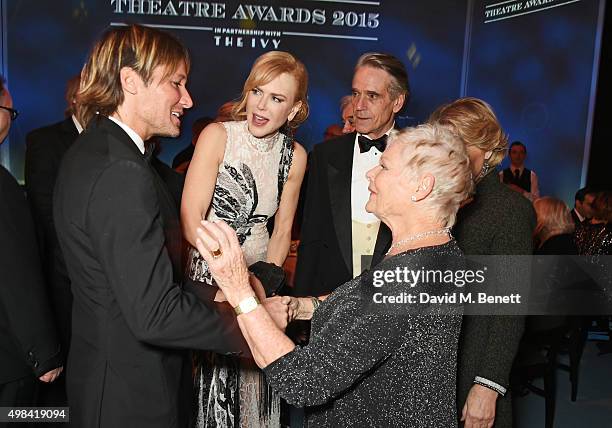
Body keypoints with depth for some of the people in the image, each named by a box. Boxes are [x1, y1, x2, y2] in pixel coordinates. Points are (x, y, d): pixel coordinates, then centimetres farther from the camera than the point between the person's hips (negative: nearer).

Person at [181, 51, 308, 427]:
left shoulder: (295, 155, 1)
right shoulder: (218, 136, -11)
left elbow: (282, 229, 8)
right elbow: (191, 220, -16)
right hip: (208, 273, -3)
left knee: (253, 380, 13)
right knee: (208, 377, 5)